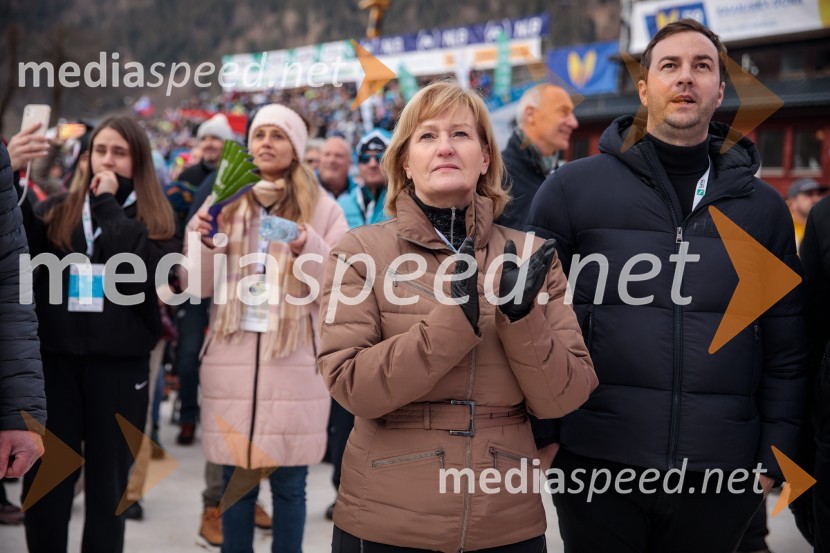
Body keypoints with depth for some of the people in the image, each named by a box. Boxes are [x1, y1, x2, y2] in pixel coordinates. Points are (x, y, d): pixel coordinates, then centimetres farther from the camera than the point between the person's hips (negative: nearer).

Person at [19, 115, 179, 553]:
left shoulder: (156, 220, 3)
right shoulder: (57, 210, 9)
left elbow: (141, 269, -17)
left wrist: (108, 204, -9)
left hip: (120, 363, -1)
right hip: (56, 358, 2)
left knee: (108, 485, 9)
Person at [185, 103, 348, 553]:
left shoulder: (322, 209, 3)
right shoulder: (225, 204, 10)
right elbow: (198, 286, 10)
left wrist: (308, 250, -18)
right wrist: (203, 241, -8)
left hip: (294, 363, -2)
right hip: (231, 361, 2)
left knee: (288, 484, 5)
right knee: (236, 481, 8)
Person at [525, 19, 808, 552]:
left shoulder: (763, 206, 7)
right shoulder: (573, 188, 0)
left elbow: (784, 349, 9)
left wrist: (774, 457, 4)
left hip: (720, 471, 2)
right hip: (597, 464, -2)